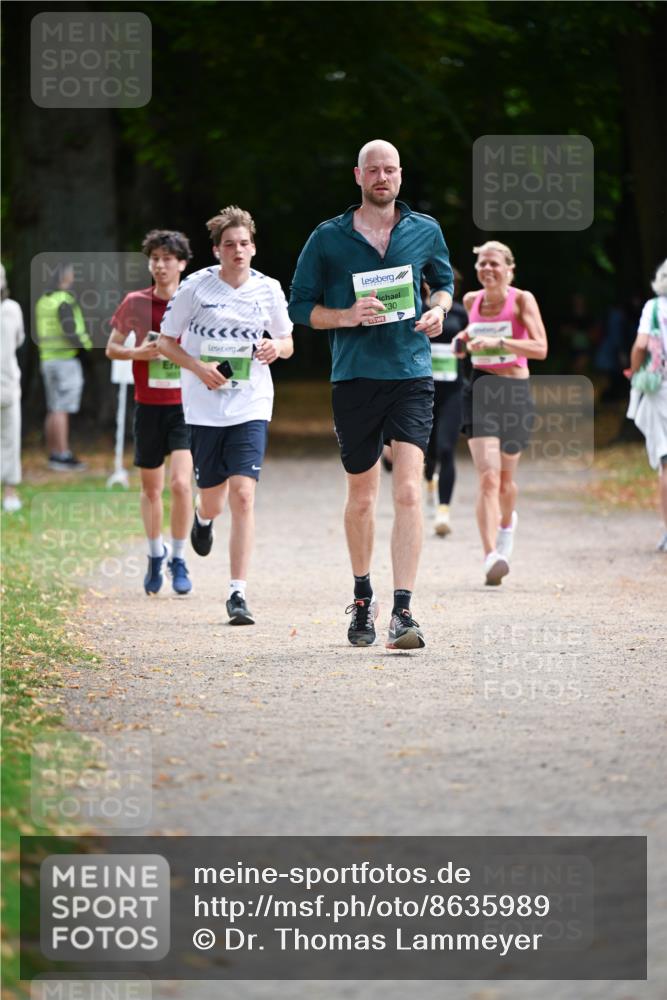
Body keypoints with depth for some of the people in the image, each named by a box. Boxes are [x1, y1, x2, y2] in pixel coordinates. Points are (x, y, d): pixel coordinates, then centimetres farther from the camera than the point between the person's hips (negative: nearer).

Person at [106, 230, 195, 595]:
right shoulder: (136, 303, 1)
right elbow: (111, 349, 10)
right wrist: (138, 353, -9)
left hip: (186, 406, -2)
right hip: (148, 406, 2)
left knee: (180, 483, -16)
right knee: (151, 488, 12)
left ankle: (179, 560, -1)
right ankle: (156, 555, 33)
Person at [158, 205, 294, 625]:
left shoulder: (268, 289, 2)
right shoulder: (196, 287, -3)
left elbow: (288, 343, 14)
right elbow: (166, 342, 4)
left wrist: (276, 347, -11)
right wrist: (198, 368, -13)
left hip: (251, 406, 0)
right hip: (204, 408, 0)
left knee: (243, 494, -14)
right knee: (213, 498, 8)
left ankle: (239, 594, -13)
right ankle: (203, 519, 50)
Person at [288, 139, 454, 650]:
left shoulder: (425, 231, 7)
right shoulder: (328, 238, 3)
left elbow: (444, 281, 24)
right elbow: (300, 305, 6)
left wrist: (439, 310, 1)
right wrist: (347, 316, -11)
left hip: (412, 376, 0)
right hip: (354, 377, 0)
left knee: (408, 490, -15)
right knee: (362, 498, 10)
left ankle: (403, 610, -18)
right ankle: (363, 598, 32)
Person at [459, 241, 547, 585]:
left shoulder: (521, 300, -6)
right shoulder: (471, 300, 6)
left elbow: (540, 348, -16)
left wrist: (498, 342, -27)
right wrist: (465, 338, 8)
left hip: (514, 391, -1)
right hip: (480, 390, 1)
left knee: (505, 476, 15)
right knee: (488, 476, -16)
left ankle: (507, 521, 50)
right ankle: (491, 557, -24)